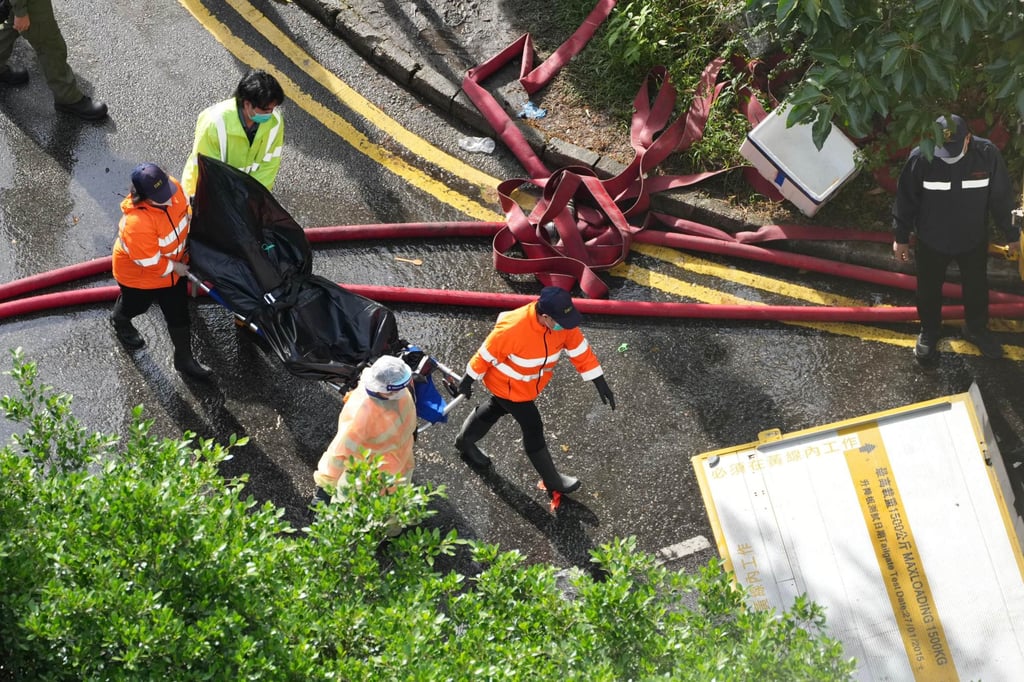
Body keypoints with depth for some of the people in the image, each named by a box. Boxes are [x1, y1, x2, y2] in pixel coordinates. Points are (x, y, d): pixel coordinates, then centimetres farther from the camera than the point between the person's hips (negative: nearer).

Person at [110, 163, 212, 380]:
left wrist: (186, 247, 7)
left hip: (174, 266, 5)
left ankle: (184, 359, 38)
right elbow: (150, 263, -33)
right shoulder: (137, 223, -47)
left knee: (179, 313, 16)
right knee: (136, 305, 27)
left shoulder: (173, 187, -27)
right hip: (139, 274, -5)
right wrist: (175, 268, -17)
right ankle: (119, 320, 64)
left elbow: (185, 212, -2)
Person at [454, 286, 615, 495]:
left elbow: (580, 350, -12)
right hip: (508, 384, -7)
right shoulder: (514, 329, -42)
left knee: (497, 408, 29)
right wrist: (469, 379, -13)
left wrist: (600, 382, -14)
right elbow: (487, 354, -27)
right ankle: (552, 480, 22)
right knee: (533, 427, 2)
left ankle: (465, 442, 56)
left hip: (531, 382, 7)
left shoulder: (563, 323, -24)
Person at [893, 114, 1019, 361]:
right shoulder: (920, 158, -27)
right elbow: (905, 200, -12)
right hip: (932, 241, -1)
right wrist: (901, 238, -3)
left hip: (974, 240, 1)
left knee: (976, 288, 22)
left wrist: (1011, 235, 1)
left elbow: (1001, 198, -9)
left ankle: (976, 329, 49)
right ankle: (929, 330, 47)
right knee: (929, 289, 20)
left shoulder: (987, 155, -24)